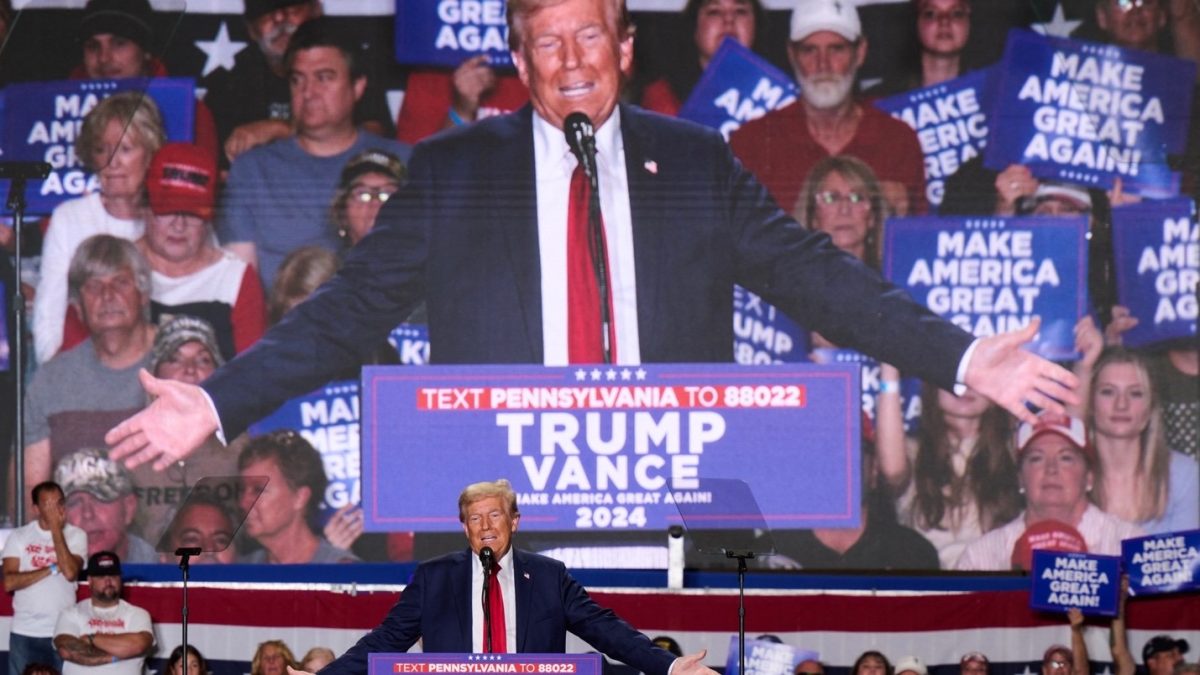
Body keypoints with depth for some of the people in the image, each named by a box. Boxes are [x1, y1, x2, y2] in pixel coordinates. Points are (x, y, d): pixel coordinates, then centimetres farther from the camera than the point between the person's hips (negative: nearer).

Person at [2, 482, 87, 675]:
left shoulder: (76, 535, 1)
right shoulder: (18, 537, 2)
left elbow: (70, 572, -16)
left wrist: (56, 530, -12)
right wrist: (51, 569, -13)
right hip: (24, 633, 1)